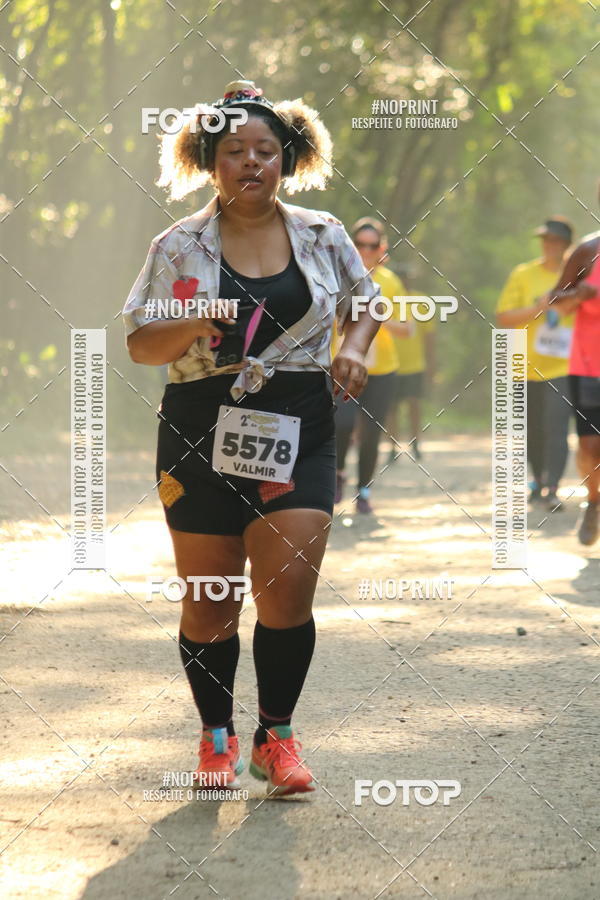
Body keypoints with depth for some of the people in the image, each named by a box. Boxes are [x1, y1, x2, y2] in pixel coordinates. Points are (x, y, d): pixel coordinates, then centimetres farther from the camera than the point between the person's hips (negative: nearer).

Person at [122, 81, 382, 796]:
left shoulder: (322, 236, 7)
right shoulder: (178, 246, 2)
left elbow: (365, 300, 22)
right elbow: (139, 345, 2)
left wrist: (353, 348, 2)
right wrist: (191, 327, -18)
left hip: (299, 433, 0)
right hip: (202, 433, 0)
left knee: (287, 596, -10)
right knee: (208, 603, 5)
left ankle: (276, 736, 9)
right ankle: (216, 735, 23)